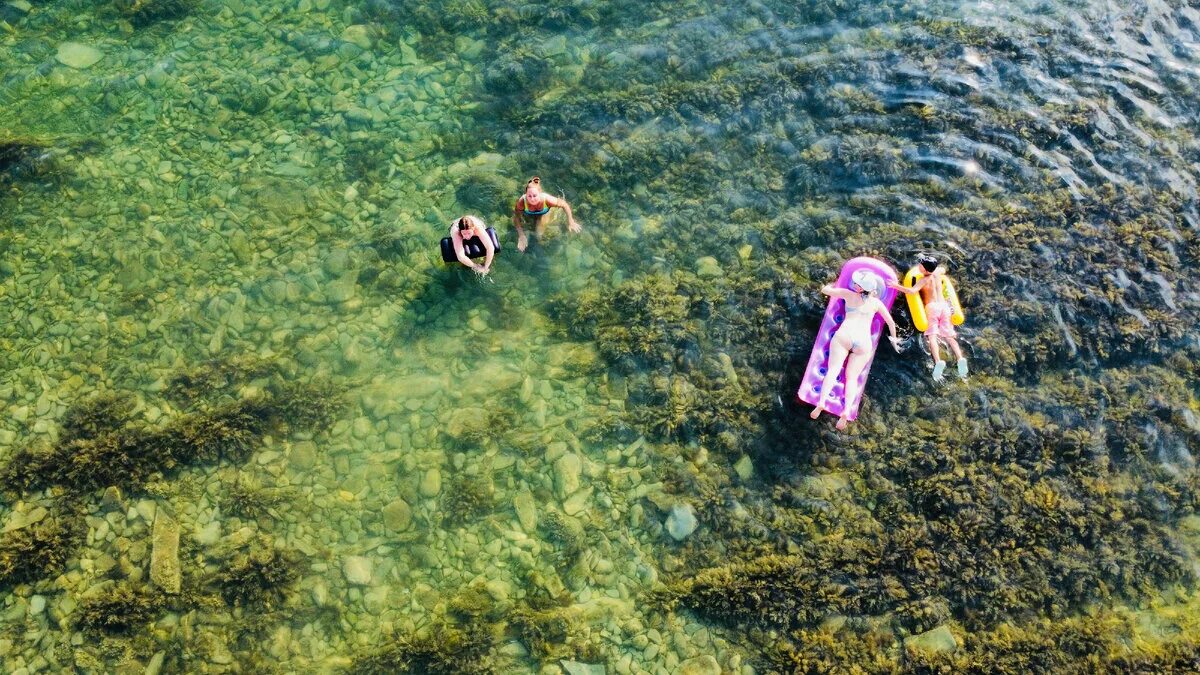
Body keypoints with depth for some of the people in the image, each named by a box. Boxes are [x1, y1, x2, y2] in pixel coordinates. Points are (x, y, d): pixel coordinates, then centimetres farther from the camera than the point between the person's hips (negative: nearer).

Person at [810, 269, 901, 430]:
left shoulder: (848, 294, 8)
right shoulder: (876, 302, 15)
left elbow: (825, 290, 20)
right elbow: (891, 322, 26)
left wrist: (832, 285, 42)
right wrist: (894, 339, 42)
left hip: (844, 335, -2)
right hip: (864, 342, 2)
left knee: (833, 370, -13)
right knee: (851, 377, -3)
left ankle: (821, 402, -36)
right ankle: (846, 411, -27)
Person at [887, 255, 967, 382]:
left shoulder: (924, 280, -4)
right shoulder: (938, 272, 12)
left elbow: (912, 291, -20)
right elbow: (943, 268, 38)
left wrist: (897, 286, -14)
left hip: (932, 307, -5)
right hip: (944, 306, 5)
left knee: (932, 336, -13)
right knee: (949, 337, 4)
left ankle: (938, 362, -34)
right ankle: (960, 359, -17)